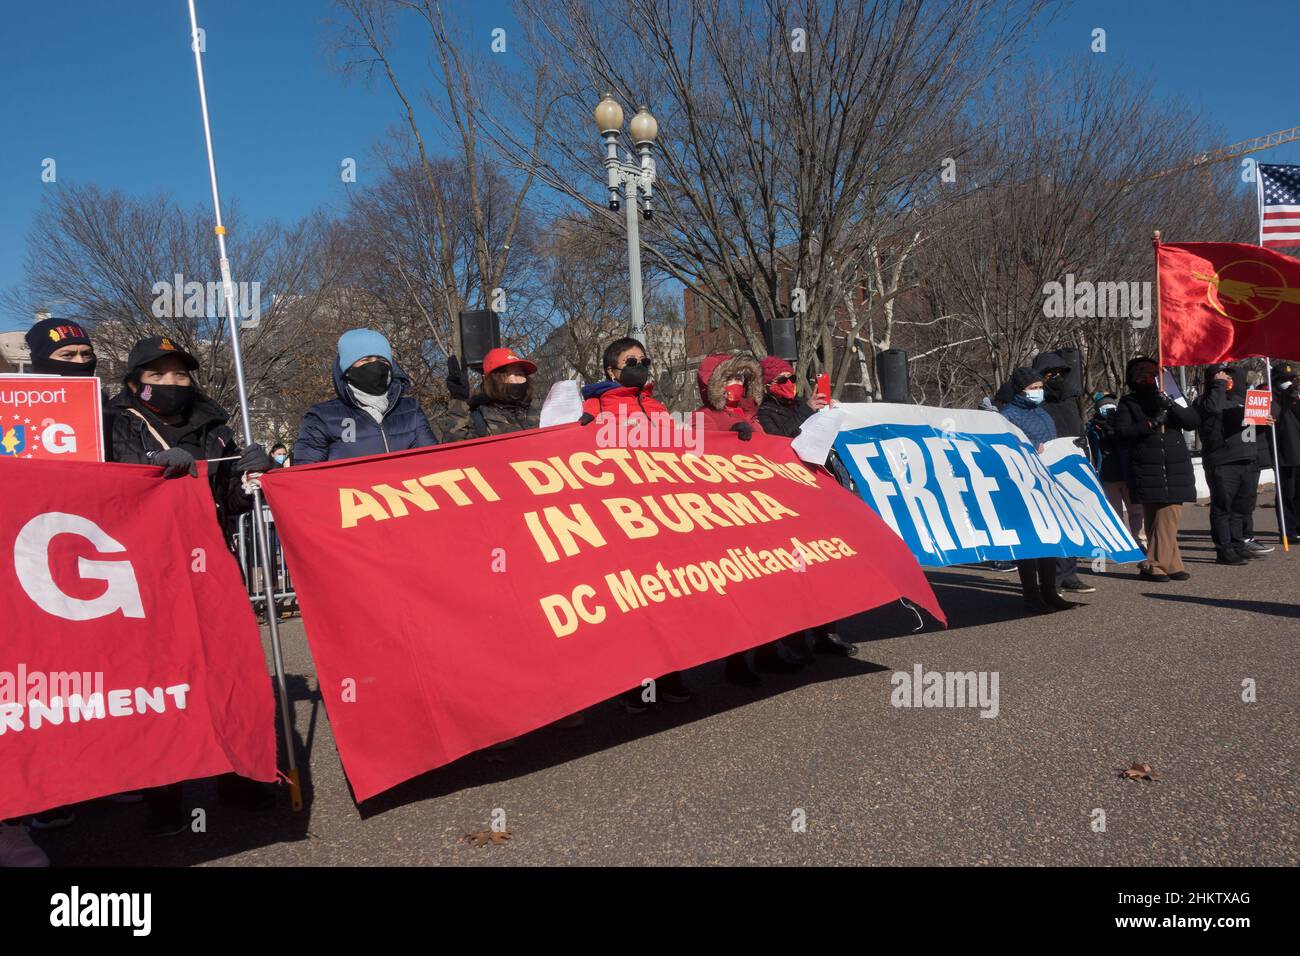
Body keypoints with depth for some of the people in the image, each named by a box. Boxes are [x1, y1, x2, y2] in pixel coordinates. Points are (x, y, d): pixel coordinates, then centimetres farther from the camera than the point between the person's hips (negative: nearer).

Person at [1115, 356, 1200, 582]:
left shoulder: (1171, 397, 18)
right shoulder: (1128, 403, 9)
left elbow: (1193, 421, 4)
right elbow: (1121, 432, -5)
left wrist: (1170, 405, -11)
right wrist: (1150, 424, -16)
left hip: (1175, 469, 2)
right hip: (1146, 470, -2)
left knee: (1169, 517, -7)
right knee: (1153, 519, -4)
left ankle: (1154, 565, -2)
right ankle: (1172, 564, 4)